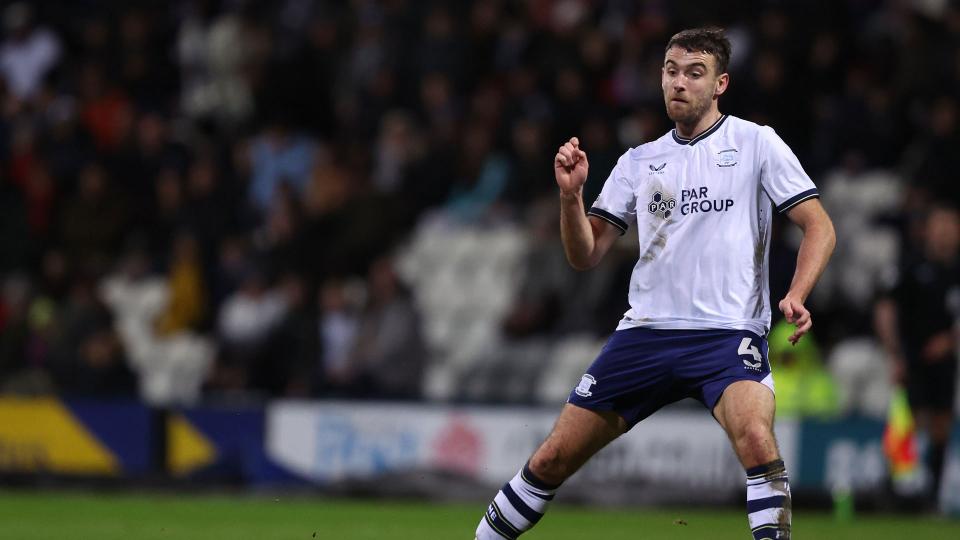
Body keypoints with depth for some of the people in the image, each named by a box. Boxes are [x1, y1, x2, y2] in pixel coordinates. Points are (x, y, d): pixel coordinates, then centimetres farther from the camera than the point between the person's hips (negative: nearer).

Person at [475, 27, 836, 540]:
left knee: (754, 435, -34)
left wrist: (796, 297, -18)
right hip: (644, 334, 4)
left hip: (727, 333, -4)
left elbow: (819, 227, -1)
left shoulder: (755, 143, 3)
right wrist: (571, 195, -7)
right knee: (552, 458, 3)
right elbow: (584, 255, 12)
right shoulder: (639, 161, 14)